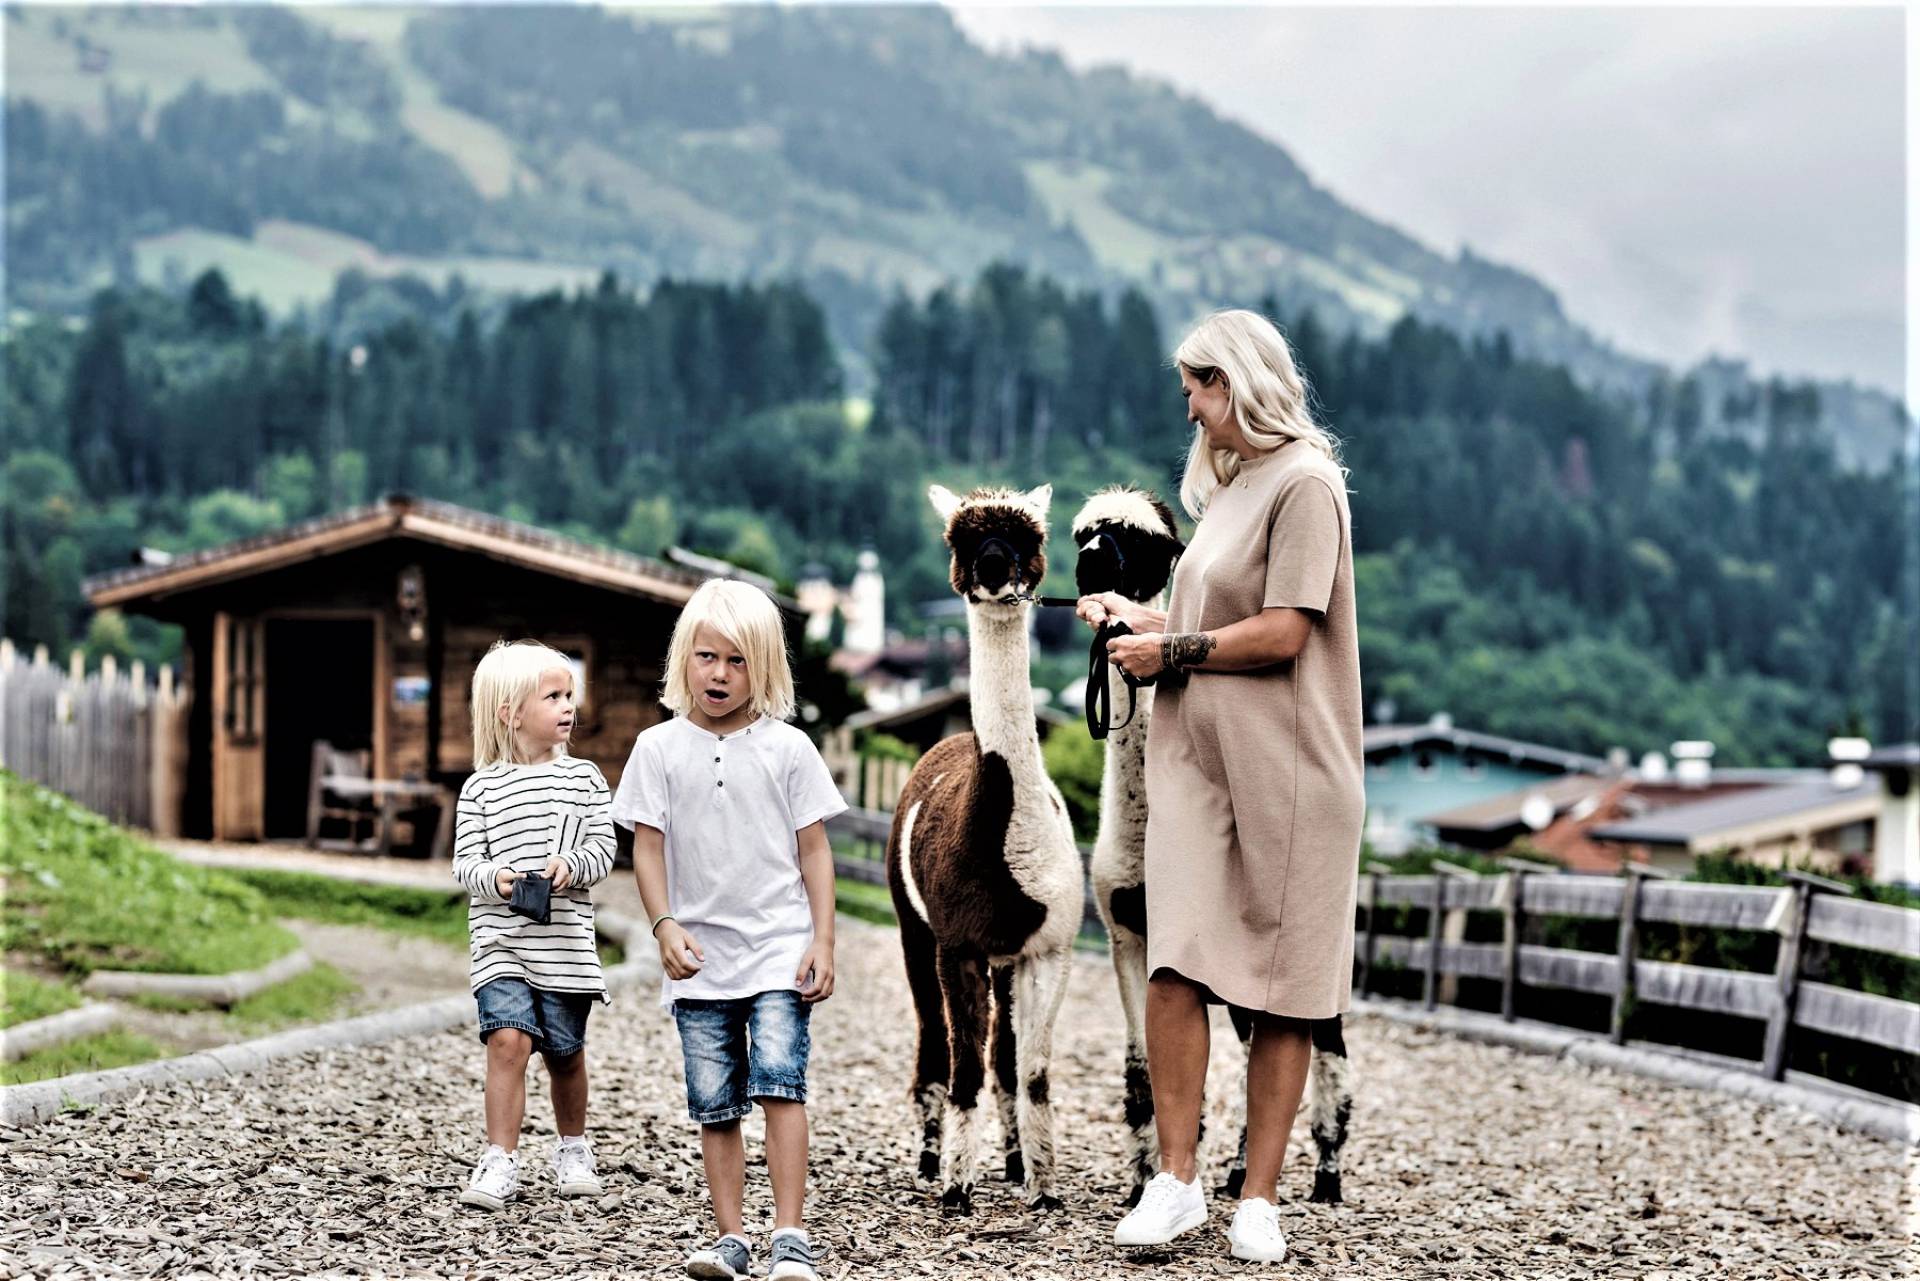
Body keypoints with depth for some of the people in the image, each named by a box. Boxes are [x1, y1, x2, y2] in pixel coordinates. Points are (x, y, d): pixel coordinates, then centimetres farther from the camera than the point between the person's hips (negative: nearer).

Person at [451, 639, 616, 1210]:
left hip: (565, 942, 2)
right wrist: (495, 879, -19)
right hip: (499, 938, -1)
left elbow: (603, 849, 3)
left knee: (565, 1050, 10)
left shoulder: (584, 778, 7)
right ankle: (500, 1162, -10)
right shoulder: (482, 787, 3)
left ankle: (573, 1149, 31)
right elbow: (465, 861, 1)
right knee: (508, 1039, -16)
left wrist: (571, 864, -17)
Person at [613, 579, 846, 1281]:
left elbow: (814, 849, 3)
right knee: (715, 1105, 5)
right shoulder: (659, 749, 4)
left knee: (779, 1083, -14)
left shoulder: (787, 748, 2)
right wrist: (665, 926, -12)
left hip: (779, 950, -2)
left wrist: (823, 939, -3)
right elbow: (647, 847, 2)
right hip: (700, 959, 2)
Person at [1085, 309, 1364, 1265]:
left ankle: (1259, 1199, 5)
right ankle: (1175, 1180, -3)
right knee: (1175, 966, -7)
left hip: (1283, 772, -7)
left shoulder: (1303, 483, -8)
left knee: (1279, 990, 1)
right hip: (1194, 756, 7)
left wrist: (1168, 652, -7)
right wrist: (1141, 618, 12)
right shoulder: (1227, 485, 20)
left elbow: (1281, 633, -16)